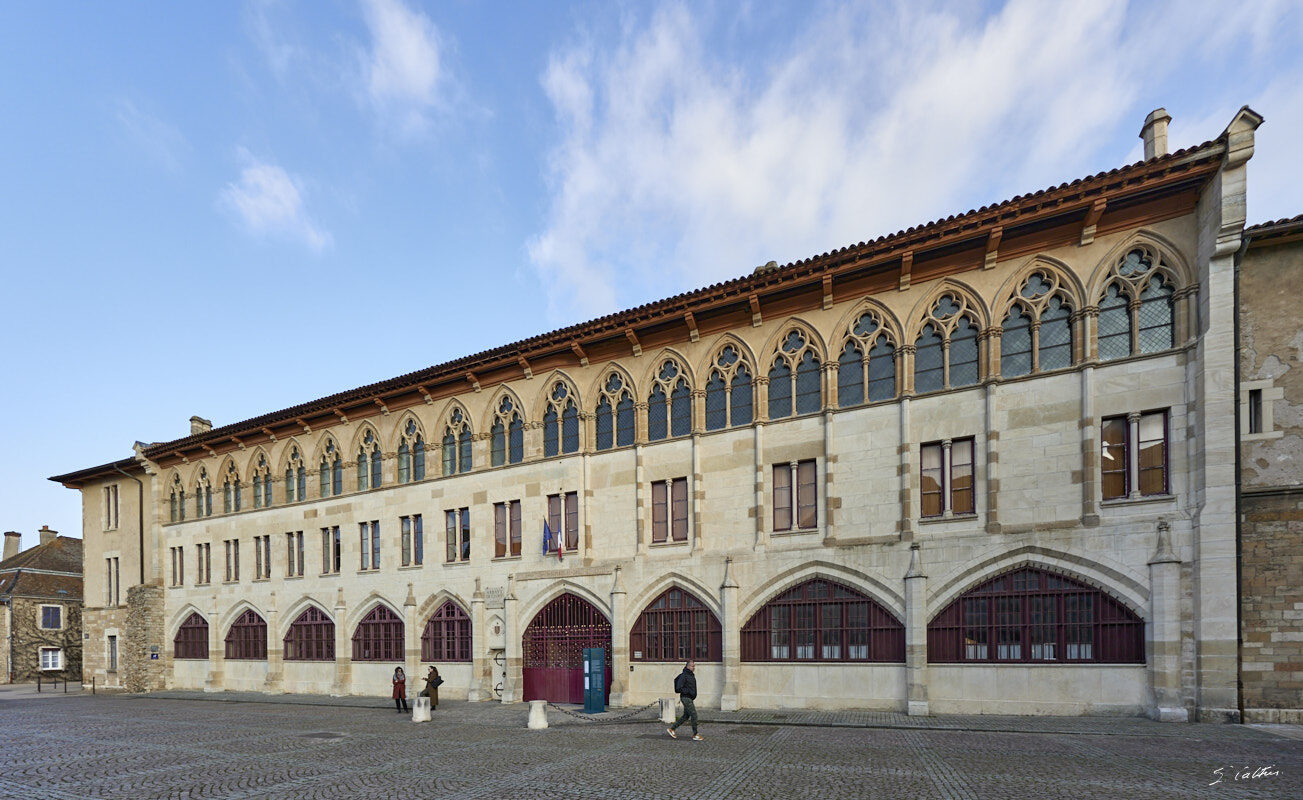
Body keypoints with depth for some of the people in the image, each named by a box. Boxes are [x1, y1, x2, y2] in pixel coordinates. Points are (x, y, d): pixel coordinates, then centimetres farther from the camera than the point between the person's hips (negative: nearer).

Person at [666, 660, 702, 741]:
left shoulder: (691, 675, 13)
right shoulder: (684, 676, -17)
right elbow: (679, 688, -20)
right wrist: (689, 691, -19)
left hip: (690, 698, 10)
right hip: (686, 698, -10)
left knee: (686, 716, 13)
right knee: (694, 715, -8)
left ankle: (671, 729, 21)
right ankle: (695, 735, 0)